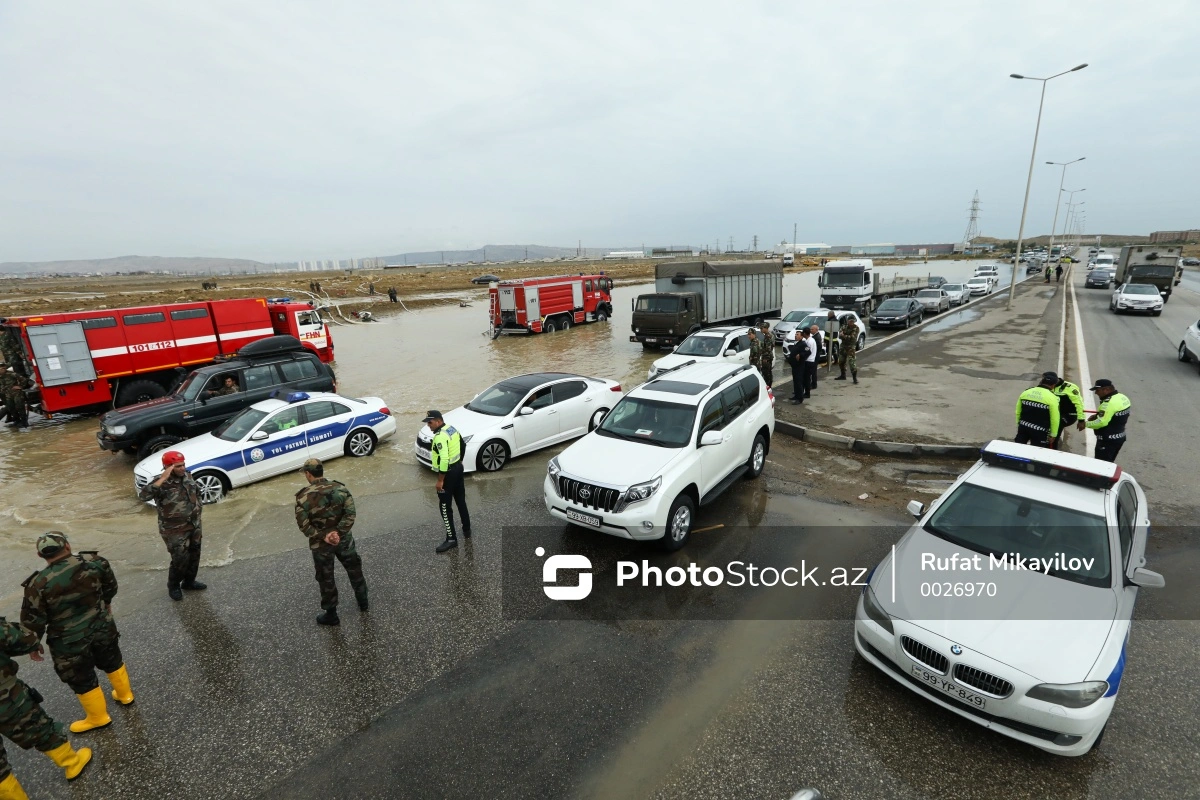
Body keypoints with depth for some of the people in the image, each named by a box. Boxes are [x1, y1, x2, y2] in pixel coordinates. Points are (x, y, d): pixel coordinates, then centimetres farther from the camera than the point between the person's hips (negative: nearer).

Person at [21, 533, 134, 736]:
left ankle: (98, 717, 34)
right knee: (113, 663, 27)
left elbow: (32, 620, -12)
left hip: (70, 642, -3)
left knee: (82, 681, 17)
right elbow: (111, 586, 5)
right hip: (102, 628, 4)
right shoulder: (94, 562, -14)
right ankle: (125, 695, 47)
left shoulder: (38, 584, -23)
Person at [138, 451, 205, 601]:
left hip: (194, 525, 6)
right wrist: (163, 479, -40)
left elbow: (197, 493, 15)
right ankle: (173, 586, 23)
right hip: (175, 530, -6)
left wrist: (197, 513, 16)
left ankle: (189, 581, 37)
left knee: (194, 555, 17)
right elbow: (144, 495, -40)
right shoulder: (162, 483, -21)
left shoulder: (187, 476, -1)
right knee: (180, 559, -2)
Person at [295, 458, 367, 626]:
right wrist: (338, 533, -17)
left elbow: (304, 525, -16)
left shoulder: (303, 497, -16)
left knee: (326, 579, 15)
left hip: (320, 545, -2)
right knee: (354, 570, 22)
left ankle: (331, 615, 28)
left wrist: (323, 536, -12)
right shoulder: (341, 488, -10)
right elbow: (350, 514, -15)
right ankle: (363, 601, 38)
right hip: (343, 539, 2)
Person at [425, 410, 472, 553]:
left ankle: (451, 539, 5)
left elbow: (444, 459, -29)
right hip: (458, 467, 10)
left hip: (448, 472, -9)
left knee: (445, 506, 0)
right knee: (461, 501, 20)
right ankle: (467, 529, 33)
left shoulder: (440, 436, -24)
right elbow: (462, 445, 17)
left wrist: (440, 480, -23)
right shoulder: (452, 428, 5)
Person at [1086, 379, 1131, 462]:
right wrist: (1098, 415, 8)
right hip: (1120, 437, 10)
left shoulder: (1109, 402, -25)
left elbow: (1101, 422, -28)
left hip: (1107, 440, -10)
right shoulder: (1123, 398, 7)